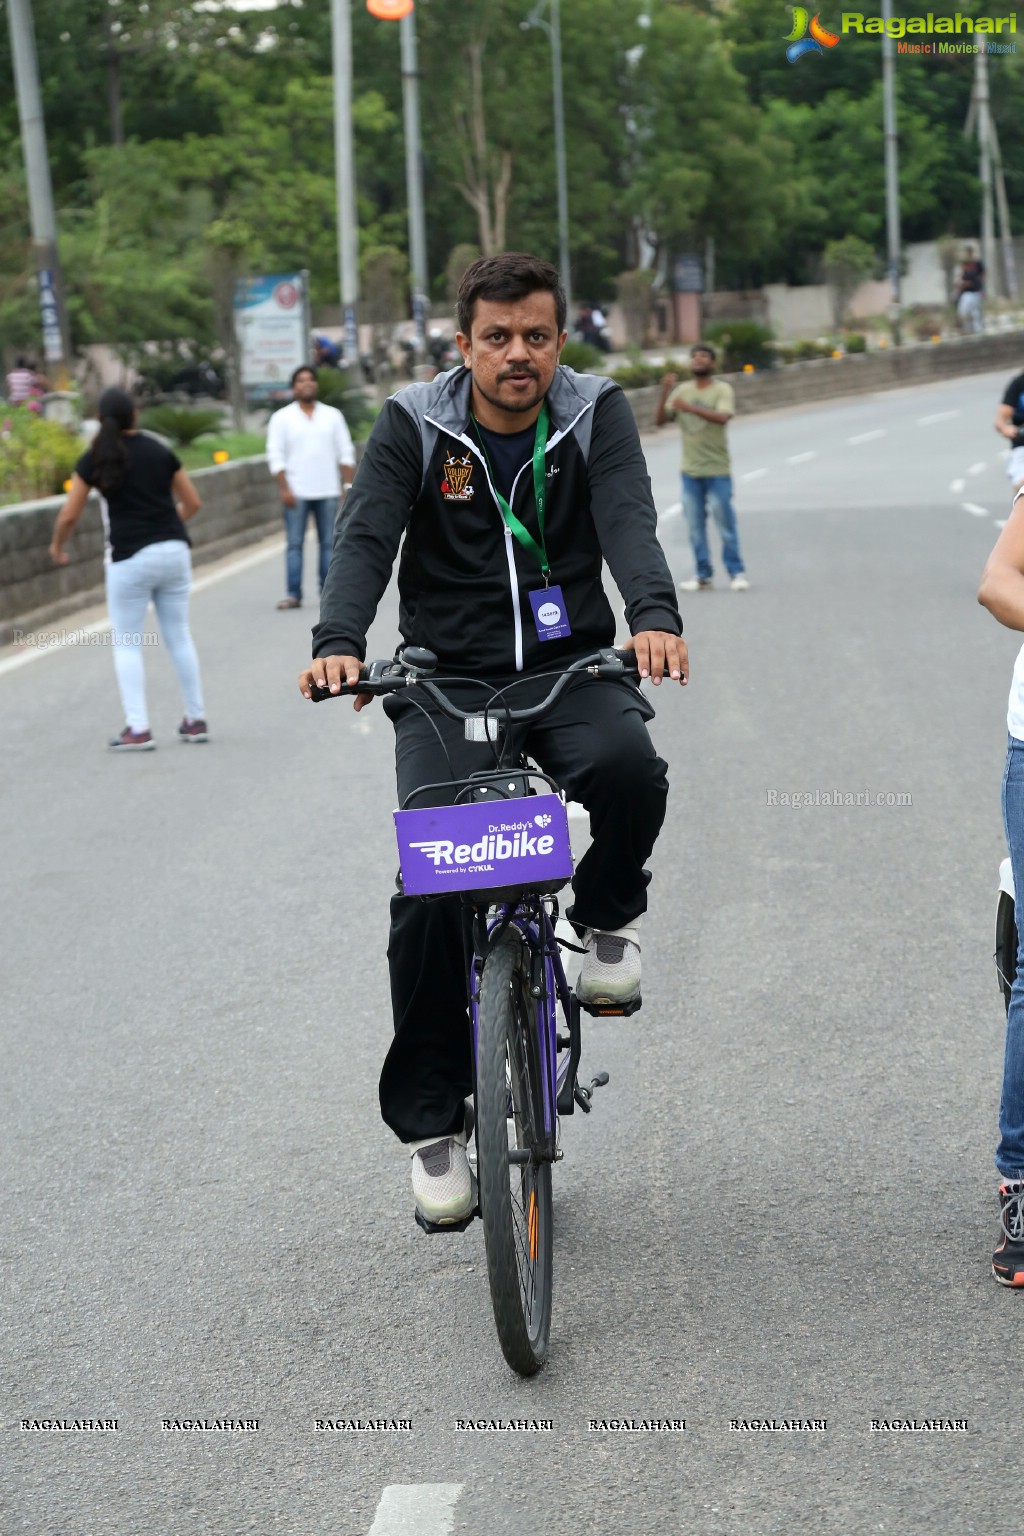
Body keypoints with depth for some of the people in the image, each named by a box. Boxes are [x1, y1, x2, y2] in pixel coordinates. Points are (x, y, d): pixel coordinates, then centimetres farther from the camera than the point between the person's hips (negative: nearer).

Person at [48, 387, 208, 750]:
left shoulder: (95, 459, -3)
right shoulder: (159, 451, 7)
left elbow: (69, 516, -3)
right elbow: (192, 503, 12)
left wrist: (57, 546, 16)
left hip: (130, 558, -3)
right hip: (174, 552, 4)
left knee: (127, 644, 5)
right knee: (179, 637, 13)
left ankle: (137, 729, -2)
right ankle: (196, 720, 17)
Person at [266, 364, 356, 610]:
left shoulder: (333, 416, 9)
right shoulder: (282, 418, 4)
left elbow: (346, 453, 8)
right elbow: (276, 456, -1)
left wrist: (349, 485, -1)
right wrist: (284, 489, -10)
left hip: (328, 491, 2)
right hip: (296, 493, -2)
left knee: (329, 543, 3)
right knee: (294, 544, -4)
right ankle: (294, 594, -3)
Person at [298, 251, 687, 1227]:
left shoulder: (596, 414, 0)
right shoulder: (414, 425, -2)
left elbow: (629, 523, -16)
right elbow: (366, 536, -14)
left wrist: (655, 617, -38)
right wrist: (339, 643, -34)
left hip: (569, 669, 0)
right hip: (447, 681, 0)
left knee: (629, 767, -33)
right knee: (431, 886, -14)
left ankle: (607, 917, 1)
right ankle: (429, 1119, 1)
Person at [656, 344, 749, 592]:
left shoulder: (722, 390, -6)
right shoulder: (681, 390, 7)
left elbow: (723, 417, -24)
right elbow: (659, 420, 1)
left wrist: (690, 407, -34)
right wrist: (664, 393, -14)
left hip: (717, 471, -4)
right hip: (690, 471, 4)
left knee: (725, 523, -1)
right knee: (695, 526, 6)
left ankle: (736, 572, 7)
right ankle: (704, 576, 12)